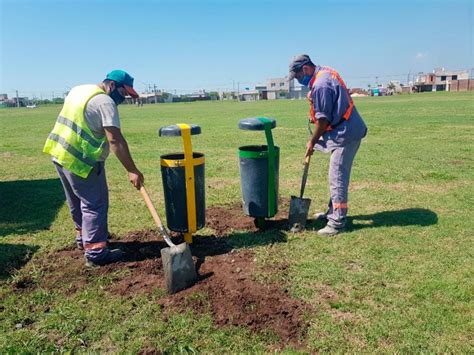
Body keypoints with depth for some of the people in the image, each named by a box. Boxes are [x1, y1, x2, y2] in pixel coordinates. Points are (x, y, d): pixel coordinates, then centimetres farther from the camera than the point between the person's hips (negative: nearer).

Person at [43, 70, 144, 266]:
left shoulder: (78, 90, 14)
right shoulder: (104, 102, -15)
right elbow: (115, 140, -24)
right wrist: (132, 170, -25)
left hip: (60, 153, 10)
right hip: (81, 160, -9)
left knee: (77, 201, 22)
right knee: (95, 203, -2)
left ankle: (83, 236, 38)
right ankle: (95, 252, 1)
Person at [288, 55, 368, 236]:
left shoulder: (320, 85, -21)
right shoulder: (326, 72, 11)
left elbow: (323, 119, -17)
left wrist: (312, 142, -6)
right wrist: (314, 114, 8)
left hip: (345, 134, -11)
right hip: (348, 130, 11)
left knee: (337, 178, -7)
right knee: (337, 175, 18)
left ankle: (337, 222, 1)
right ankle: (333, 212, 30)